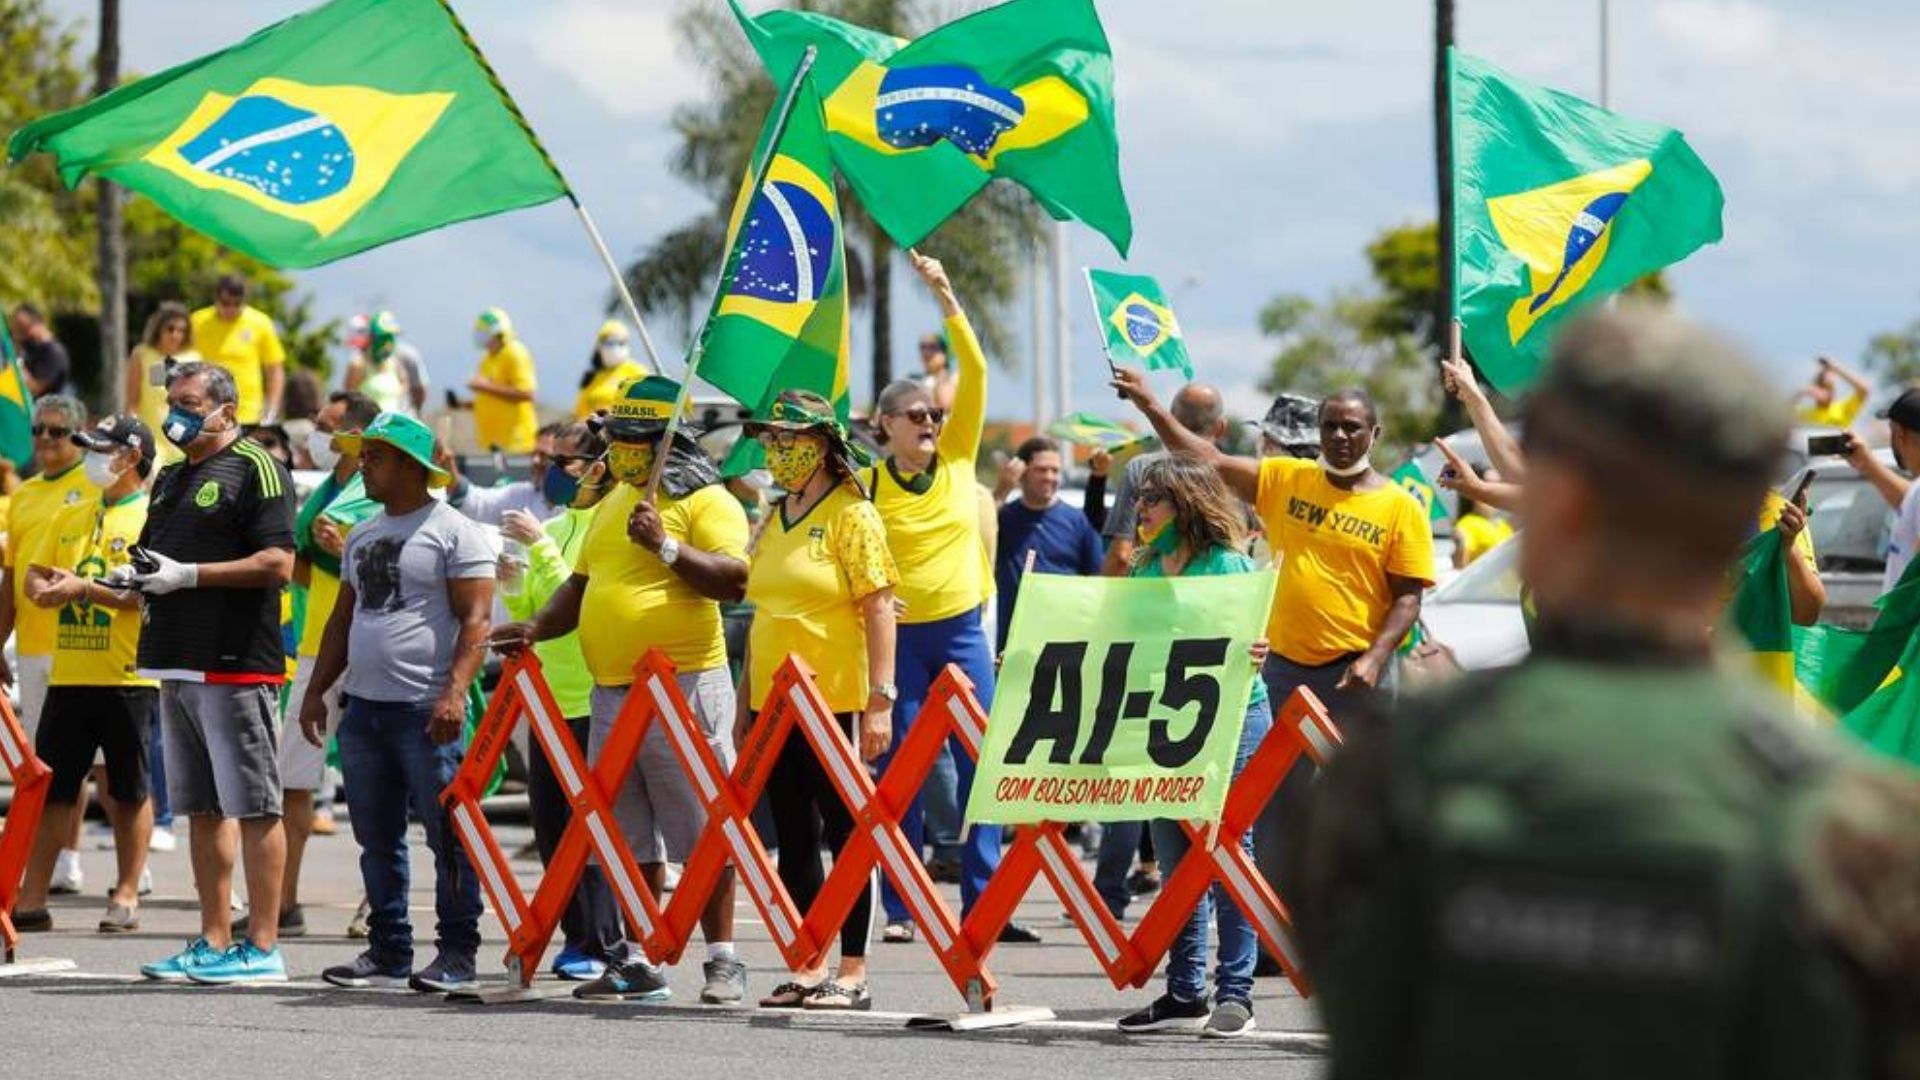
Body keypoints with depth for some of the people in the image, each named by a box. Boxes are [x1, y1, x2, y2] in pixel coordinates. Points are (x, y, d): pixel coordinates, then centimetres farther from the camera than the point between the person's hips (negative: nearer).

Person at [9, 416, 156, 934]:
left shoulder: (151, 518, -6)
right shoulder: (71, 518, 16)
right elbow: (34, 575, 18)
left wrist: (84, 588, -20)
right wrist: (44, 590, -5)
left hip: (128, 678, -6)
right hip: (68, 674, 6)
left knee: (129, 790, 3)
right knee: (52, 787, 5)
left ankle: (126, 896, 10)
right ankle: (32, 899, 7)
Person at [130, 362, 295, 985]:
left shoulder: (254, 470, -6)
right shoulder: (171, 478, 21)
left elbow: (277, 564, -15)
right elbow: (156, 559, 30)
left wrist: (188, 575, -17)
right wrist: (137, 577, 6)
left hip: (238, 666, -9)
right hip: (179, 665, 9)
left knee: (253, 806, -6)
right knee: (203, 809, 11)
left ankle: (262, 949, -6)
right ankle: (213, 945, 15)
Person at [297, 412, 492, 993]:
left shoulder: (453, 531, -5)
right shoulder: (363, 536, 19)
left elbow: (477, 619, -11)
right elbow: (343, 619, 25)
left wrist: (455, 691, -21)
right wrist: (316, 690, 17)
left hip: (427, 711, -8)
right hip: (363, 706, 8)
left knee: (447, 835, -6)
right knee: (377, 839, 9)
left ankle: (458, 952, -2)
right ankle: (388, 950, 15)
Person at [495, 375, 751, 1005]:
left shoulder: (706, 502, -6)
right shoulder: (614, 504, 20)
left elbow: (734, 580, -17)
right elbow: (582, 583, 26)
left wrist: (667, 546, -24)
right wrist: (538, 628, 10)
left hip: (683, 687, -8)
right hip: (611, 693, 8)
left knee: (702, 829, -6)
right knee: (630, 838, 10)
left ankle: (722, 961, -3)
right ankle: (642, 964, 15)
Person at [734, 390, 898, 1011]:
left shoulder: (852, 516, -6)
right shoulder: (772, 523, 14)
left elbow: (879, 610, -10)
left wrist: (880, 700, -16)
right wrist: (746, 705, 17)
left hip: (836, 703, -7)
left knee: (847, 835, -3)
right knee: (793, 840, 9)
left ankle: (853, 974, -1)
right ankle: (809, 969, 15)